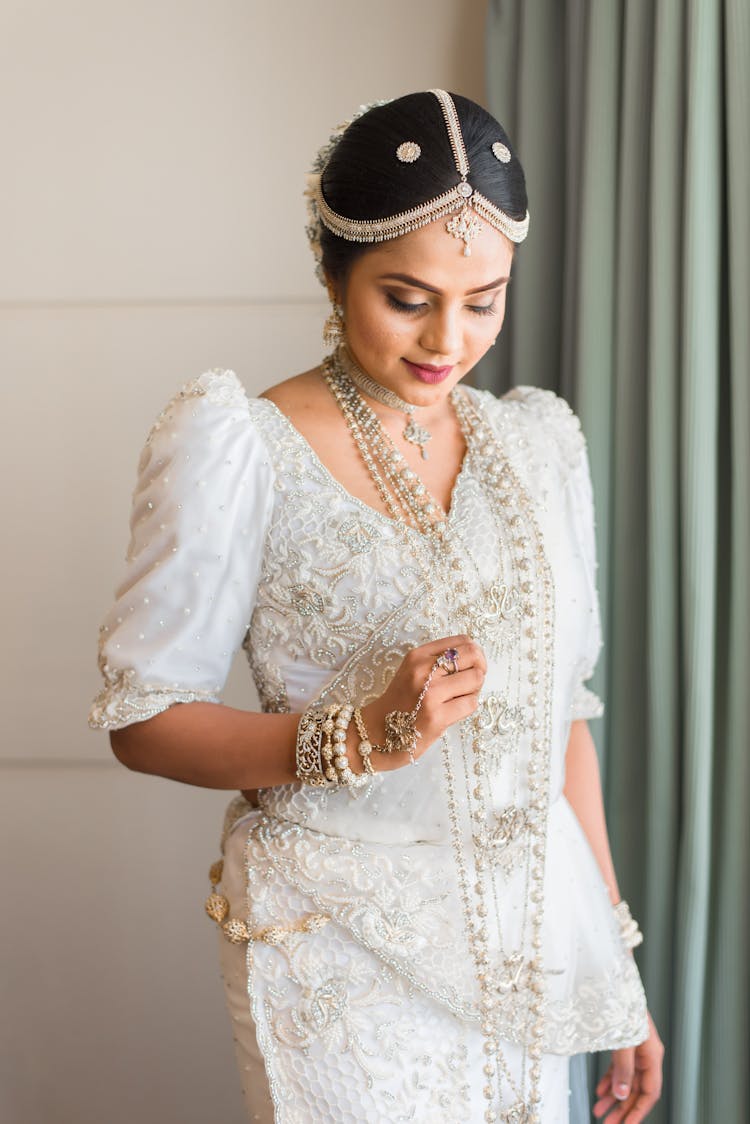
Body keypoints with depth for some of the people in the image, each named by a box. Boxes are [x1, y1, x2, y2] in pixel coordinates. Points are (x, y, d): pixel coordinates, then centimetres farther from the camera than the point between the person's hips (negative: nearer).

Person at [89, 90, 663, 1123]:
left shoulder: (536, 441, 6)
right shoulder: (240, 450, -10)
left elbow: (559, 709, 11)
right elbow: (142, 718, -9)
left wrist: (614, 958, 11)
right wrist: (359, 738, -23)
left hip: (532, 938, 5)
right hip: (344, 948, -4)